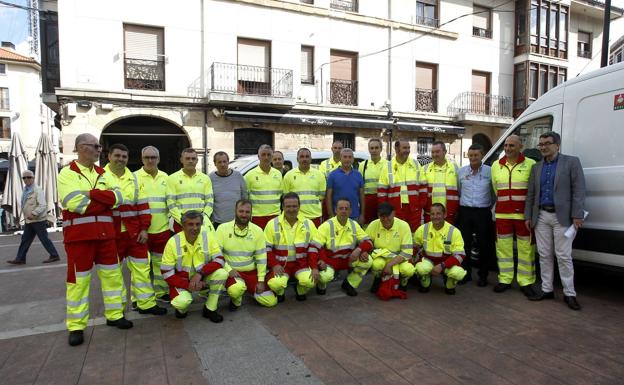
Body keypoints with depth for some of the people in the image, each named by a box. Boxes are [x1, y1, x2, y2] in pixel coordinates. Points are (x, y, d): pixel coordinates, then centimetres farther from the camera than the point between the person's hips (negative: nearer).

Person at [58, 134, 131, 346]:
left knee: (112, 274, 10)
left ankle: (114, 315, 24)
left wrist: (91, 194, -14)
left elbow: (118, 197, -3)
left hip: (105, 233, 5)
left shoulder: (104, 174, 13)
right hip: (78, 235, -5)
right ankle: (76, 326, 14)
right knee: (79, 279, 2)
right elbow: (76, 204, -17)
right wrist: (105, 200, -8)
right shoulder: (67, 173, -3)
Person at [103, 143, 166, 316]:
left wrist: (144, 229, 1)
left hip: (135, 232, 3)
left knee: (141, 267, 7)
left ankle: (146, 303, 16)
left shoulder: (134, 178, 10)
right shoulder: (102, 176, -1)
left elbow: (142, 205, 8)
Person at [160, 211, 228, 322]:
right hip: (181, 281, -2)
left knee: (222, 273, -26)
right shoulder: (173, 242, -17)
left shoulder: (208, 236, -14)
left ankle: (210, 309, -5)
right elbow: (166, 272, -13)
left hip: (203, 278, 2)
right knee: (182, 301, -32)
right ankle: (181, 308, 9)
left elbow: (219, 260, -15)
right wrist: (188, 285, -24)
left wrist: (200, 273, -30)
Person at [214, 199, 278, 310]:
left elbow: (261, 257, 1)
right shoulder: (223, 228, -7)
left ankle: (248, 288, 22)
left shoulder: (257, 231, -1)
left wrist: (261, 280, -3)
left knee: (271, 301, -6)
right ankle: (236, 301, 1)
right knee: (236, 289, -37)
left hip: (251, 272, 3)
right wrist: (229, 270, -20)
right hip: (231, 272, -3)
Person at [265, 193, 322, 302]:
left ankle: (300, 291, 12)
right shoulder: (272, 224, -4)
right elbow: (267, 248, -2)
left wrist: (314, 267, -9)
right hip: (280, 264, -1)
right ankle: (280, 293, 11)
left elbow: (313, 247, 1)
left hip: (301, 263, 1)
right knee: (275, 283, -30)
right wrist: (274, 265, -15)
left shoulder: (308, 224, 1)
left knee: (310, 281, -27)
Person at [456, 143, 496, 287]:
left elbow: (494, 192, 3)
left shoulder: (490, 171, -2)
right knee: (464, 244, 6)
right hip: (465, 212, 2)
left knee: (484, 245, 4)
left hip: (483, 213, -2)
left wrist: (490, 207, 5)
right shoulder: (461, 171, 5)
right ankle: (466, 273, 18)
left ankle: (483, 276, 17)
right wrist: (462, 205, 9)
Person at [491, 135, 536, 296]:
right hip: (502, 214, 4)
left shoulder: (530, 164, -2)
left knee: (525, 248, 3)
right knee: (503, 246, 8)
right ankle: (505, 279, 19)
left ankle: (525, 282, 14)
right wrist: (504, 203, 14)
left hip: (523, 214, -3)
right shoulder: (496, 166, 10)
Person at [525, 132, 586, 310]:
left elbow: (579, 190, -7)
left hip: (562, 217, -5)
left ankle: (569, 294, 10)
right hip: (541, 217, 5)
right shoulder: (536, 167, 13)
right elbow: (531, 194, 14)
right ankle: (547, 289, 18)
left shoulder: (571, 162, 0)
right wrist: (528, 216, 8)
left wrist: (577, 216, -13)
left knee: (563, 256, -1)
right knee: (544, 255, 9)